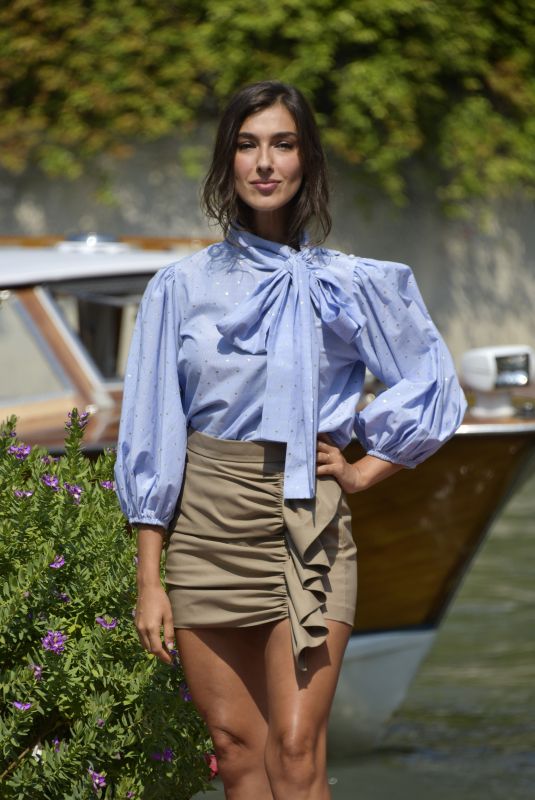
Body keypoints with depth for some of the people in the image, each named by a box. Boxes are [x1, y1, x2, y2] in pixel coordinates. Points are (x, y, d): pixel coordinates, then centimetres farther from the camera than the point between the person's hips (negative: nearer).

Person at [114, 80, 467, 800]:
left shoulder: (351, 285, 4)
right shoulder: (181, 288, 5)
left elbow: (434, 386, 14)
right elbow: (151, 436, 5)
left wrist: (364, 471, 4)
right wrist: (150, 580, 1)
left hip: (307, 521, -2)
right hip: (205, 521, 2)